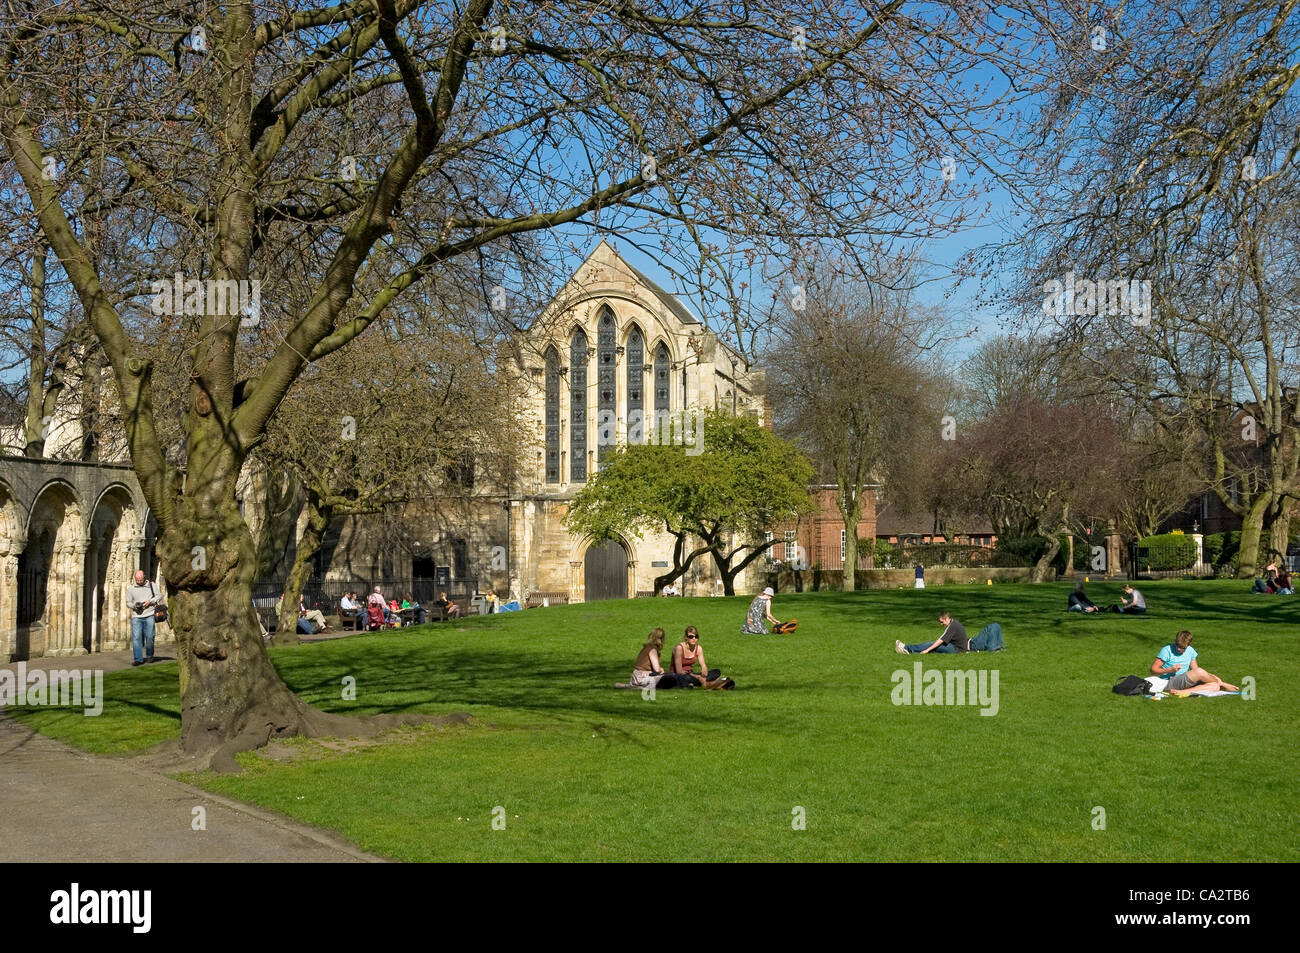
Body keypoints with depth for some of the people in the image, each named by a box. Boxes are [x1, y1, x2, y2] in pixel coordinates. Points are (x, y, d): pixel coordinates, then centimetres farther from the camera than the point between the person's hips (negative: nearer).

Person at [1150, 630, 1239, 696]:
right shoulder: (1167, 651, -6)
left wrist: (1209, 675, -2)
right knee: (1199, 671, -27)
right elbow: (1153, 670, -6)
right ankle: (1222, 684, -1)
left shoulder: (1190, 651, 12)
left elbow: (1195, 670, 17)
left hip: (1186, 683, 7)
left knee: (1215, 686, -14)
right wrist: (1170, 670, -20)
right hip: (1169, 683, -7)